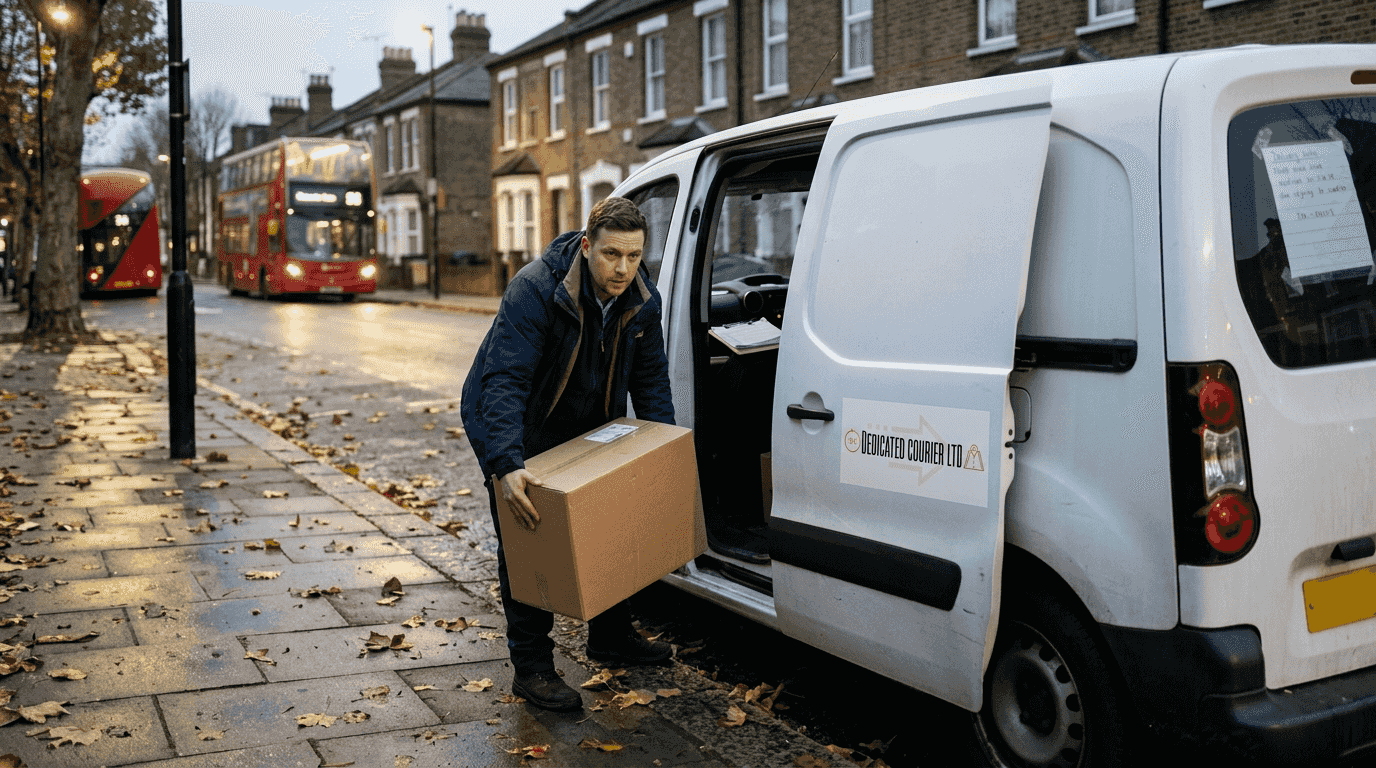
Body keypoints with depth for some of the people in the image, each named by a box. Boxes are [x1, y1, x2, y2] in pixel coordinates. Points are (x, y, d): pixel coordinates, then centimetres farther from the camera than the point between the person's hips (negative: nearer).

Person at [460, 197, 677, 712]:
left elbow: (650, 378, -1)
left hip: (585, 427, 6)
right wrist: (507, 465, -51)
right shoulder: (533, 290, -34)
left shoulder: (642, 301, -14)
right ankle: (531, 668, 1)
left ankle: (610, 636, 30)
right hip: (511, 426, -6)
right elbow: (503, 382, -40)